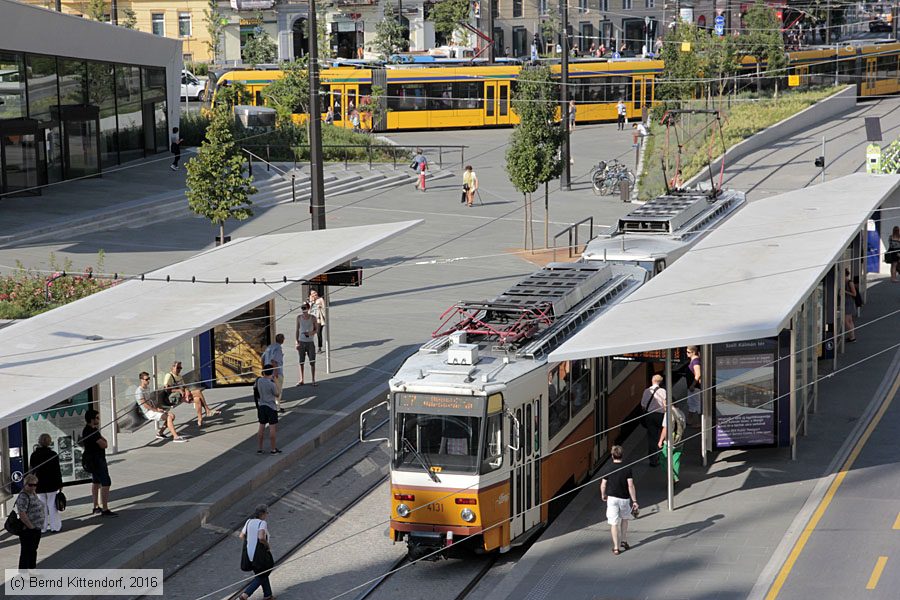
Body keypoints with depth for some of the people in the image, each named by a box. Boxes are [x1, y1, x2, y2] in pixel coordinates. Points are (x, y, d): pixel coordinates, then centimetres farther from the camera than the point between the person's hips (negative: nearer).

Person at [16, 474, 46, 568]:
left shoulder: (33, 493, 10)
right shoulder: (23, 497, -21)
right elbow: (22, 515, -27)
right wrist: (31, 526, -21)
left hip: (36, 529, 9)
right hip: (27, 531, -9)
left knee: (33, 550, 20)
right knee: (26, 552, -2)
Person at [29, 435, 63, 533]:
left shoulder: (34, 455, -4)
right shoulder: (53, 455, -12)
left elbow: (32, 470, 4)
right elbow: (57, 471, -8)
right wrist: (60, 484, 1)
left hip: (39, 486, 2)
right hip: (52, 485, -2)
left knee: (42, 506, 11)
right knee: (52, 505, 6)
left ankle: (43, 527, 13)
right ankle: (55, 526, 10)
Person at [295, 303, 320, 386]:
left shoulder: (313, 318, -3)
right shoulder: (299, 318, 3)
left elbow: (316, 329, 4)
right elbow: (297, 330, 7)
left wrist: (311, 333, -17)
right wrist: (297, 342, 1)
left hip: (310, 342, -2)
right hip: (301, 342, 2)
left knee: (312, 362, -2)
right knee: (301, 362, 5)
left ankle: (313, 380, 4)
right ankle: (301, 380, 13)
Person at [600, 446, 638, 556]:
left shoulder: (608, 469, -7)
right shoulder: (627, 469, -9)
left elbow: (603, 485, -2)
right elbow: (630, 486, -12)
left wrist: (603, 495, 18)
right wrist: (634, 500, -7)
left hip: (612, 498, -1)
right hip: (624, 498, 1)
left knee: (614, 523, 3)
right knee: (624, 519, 25)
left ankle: (616, 547, 2)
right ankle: (624, 541, 28)